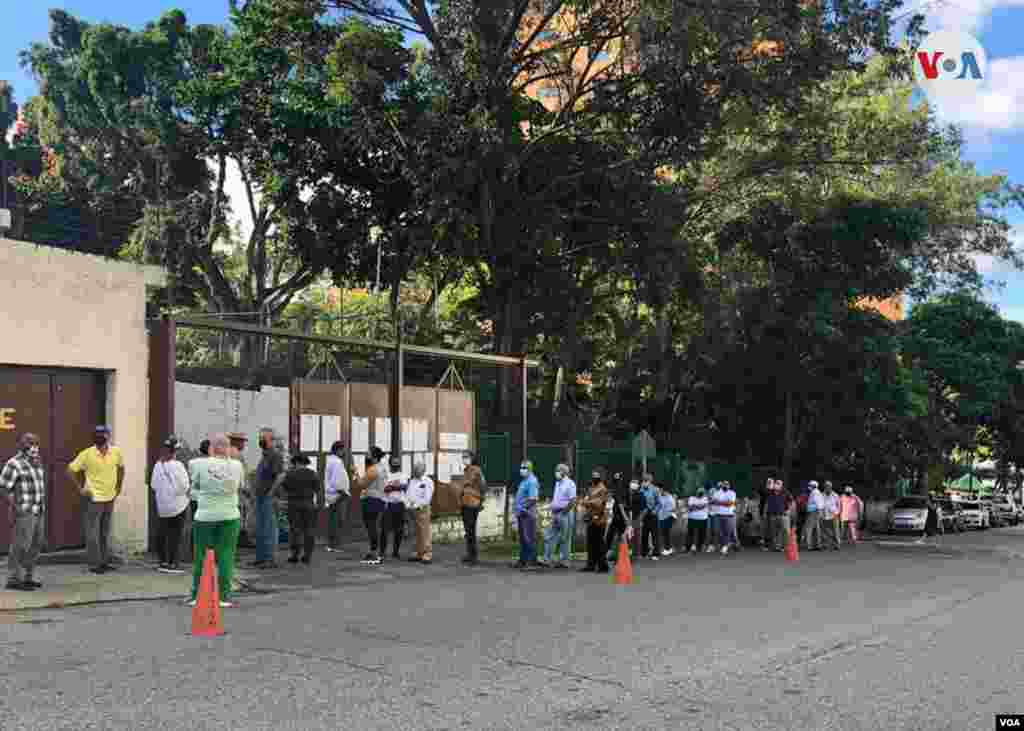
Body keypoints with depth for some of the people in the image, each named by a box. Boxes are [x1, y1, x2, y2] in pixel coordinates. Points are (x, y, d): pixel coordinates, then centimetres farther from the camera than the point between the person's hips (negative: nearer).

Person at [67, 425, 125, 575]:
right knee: (93, 533, -1)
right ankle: (94, 563, 7)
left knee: (106, 532, 15)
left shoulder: (116, 452, -2)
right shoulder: (87, 454, -14)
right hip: (94, 498, -5)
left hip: (110, 498, 5)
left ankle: (105, 561, 24)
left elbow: (121, 468, 17)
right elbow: (71, 470, -8)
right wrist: (80, 487, -8)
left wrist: (119, 486, 12)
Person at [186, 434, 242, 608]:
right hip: (230, 516, 0)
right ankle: (224, 597, 3)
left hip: (205, 516, 0)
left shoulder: (200, 464, -7)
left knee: (201, 556, 10)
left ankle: (196, 596, 15)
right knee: (226, 556, 5)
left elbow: (195, 486, 5)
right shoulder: (236, 465, -4)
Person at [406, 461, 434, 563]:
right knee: (418, 533, 11)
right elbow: (408, 493, 14)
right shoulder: (412, 481, 16)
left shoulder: (428, 482, -5)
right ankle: (419, 554, 17)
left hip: (423, 509, -7)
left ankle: (427, 555, -8)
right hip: (414, 509, 7)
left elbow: (427, 498, -10)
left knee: (425, 532, -9)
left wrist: (418, 505, -15)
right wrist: (408, 503, -3)